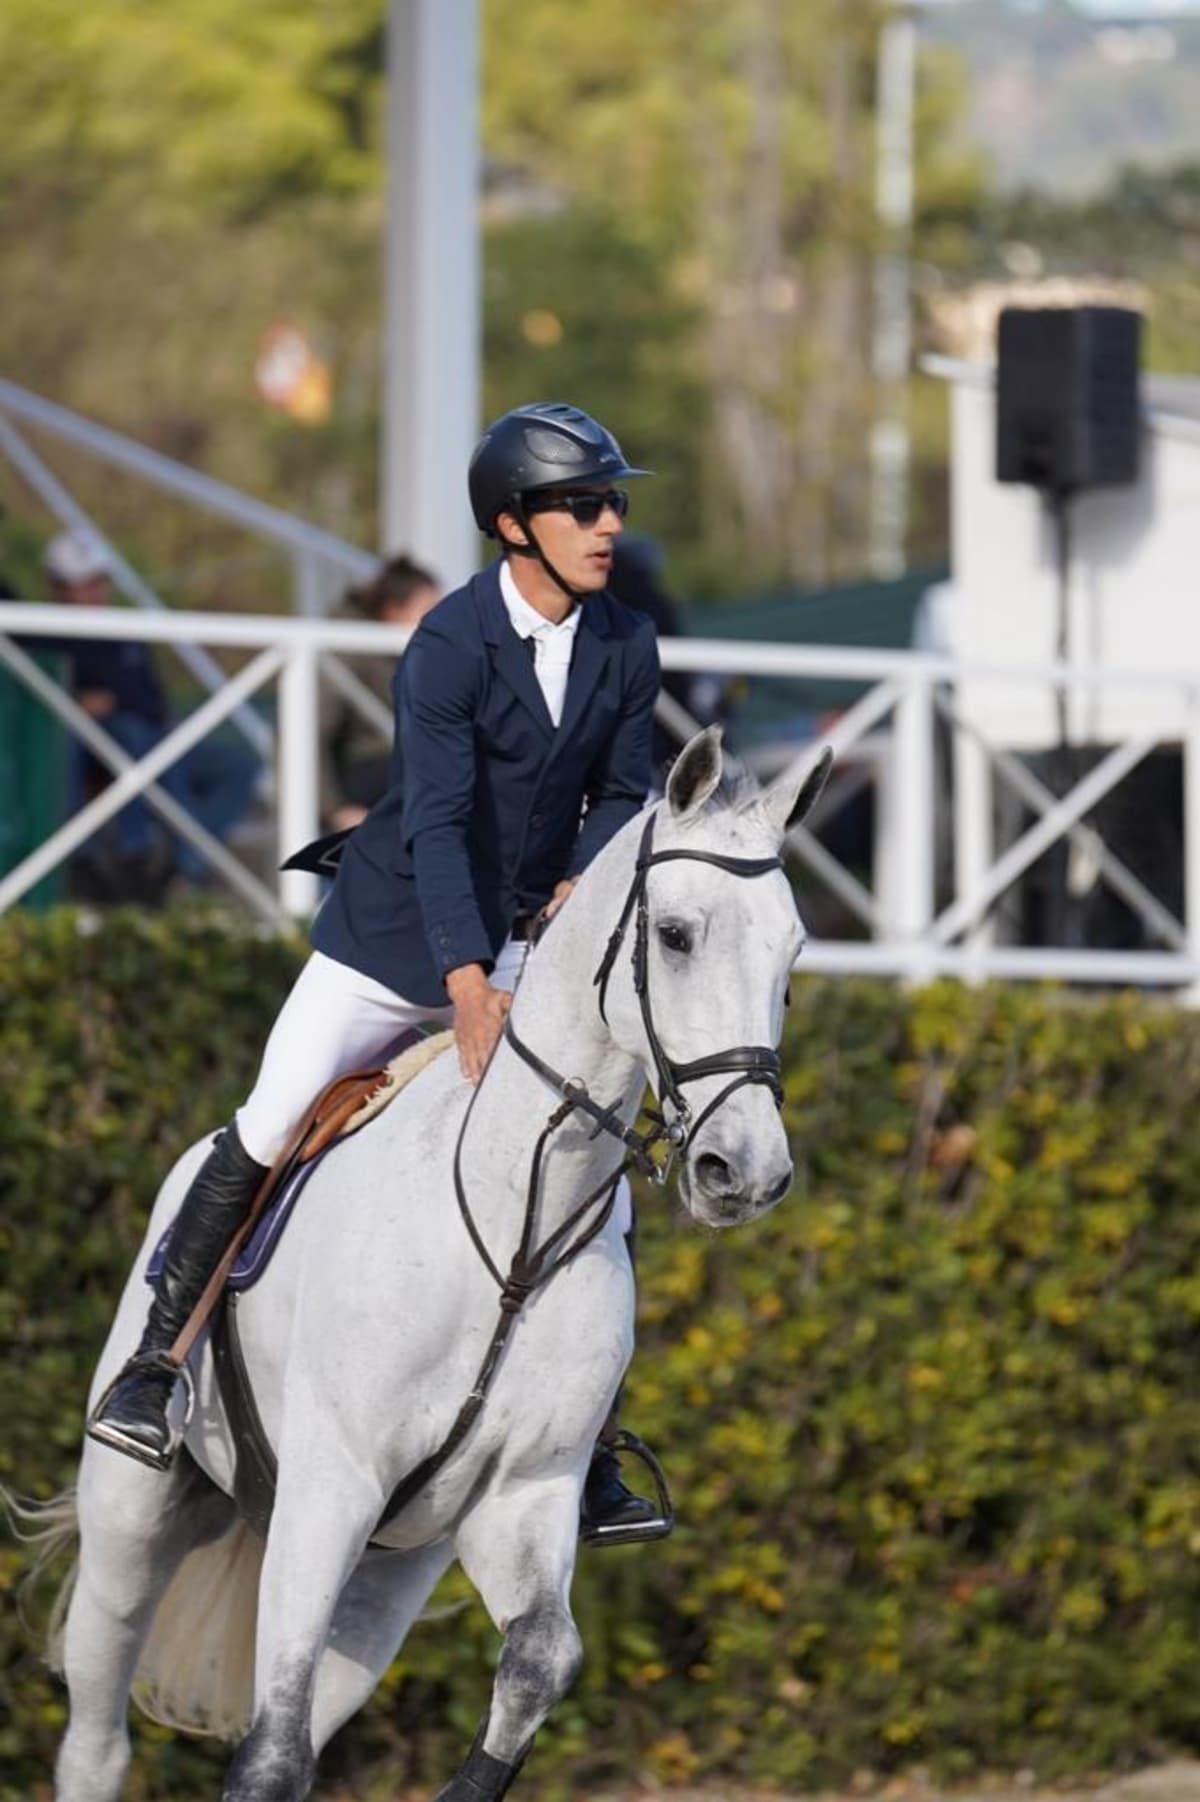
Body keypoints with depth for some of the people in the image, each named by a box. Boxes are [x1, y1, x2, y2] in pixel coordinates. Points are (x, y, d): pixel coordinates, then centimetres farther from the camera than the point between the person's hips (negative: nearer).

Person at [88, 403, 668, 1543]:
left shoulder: (625, 649, -4)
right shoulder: (449, 648, -21)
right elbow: (437, 824, -28)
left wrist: (589, 878, -15)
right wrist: (467, 988, -38)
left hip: (529, 939, 4)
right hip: (396, 934, -4)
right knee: (266, 1135, -8)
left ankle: (588, 1453, 1)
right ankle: (153, 1368, 8)